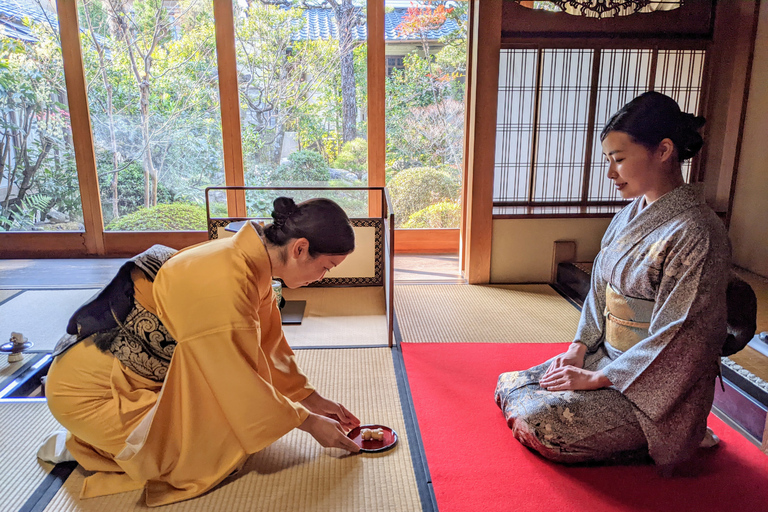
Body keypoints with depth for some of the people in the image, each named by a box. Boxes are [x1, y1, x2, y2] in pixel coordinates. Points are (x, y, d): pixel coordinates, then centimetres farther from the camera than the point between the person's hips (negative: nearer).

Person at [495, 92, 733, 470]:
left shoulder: (696, 234, -23)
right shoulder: (630, 214, 4)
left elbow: (676, 339, -23)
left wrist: (596, 378, -20)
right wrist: (578, 350, -2)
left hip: (655, 384, -8)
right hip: (607, 354, 8)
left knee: (541, 421, -20)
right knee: (510, 386, 4)